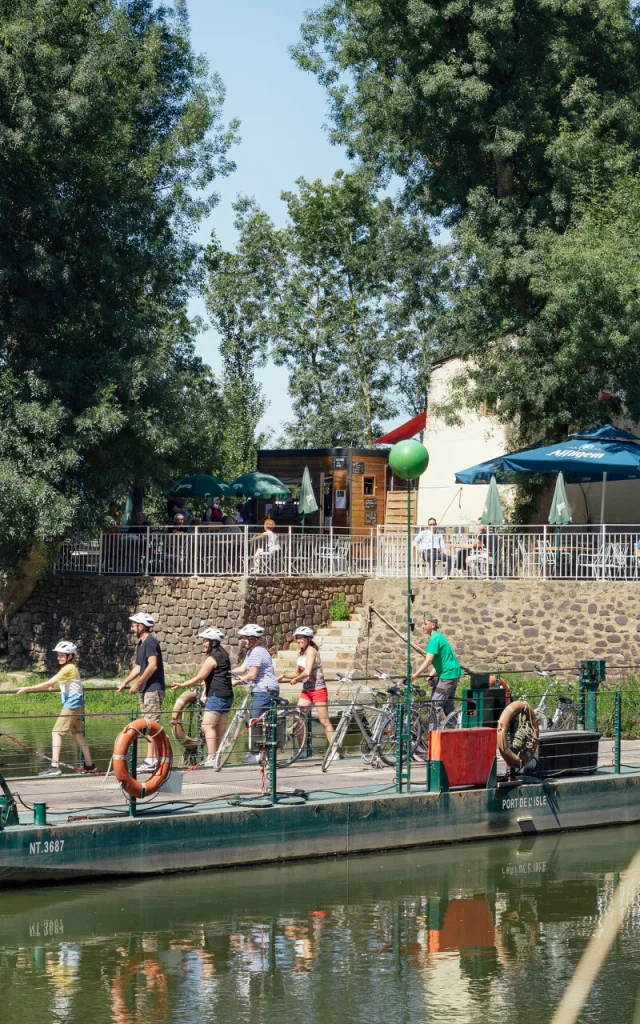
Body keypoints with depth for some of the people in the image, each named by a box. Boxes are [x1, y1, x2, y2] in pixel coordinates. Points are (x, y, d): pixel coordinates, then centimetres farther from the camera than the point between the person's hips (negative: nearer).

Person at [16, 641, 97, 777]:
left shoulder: (68, 669, -16)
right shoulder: (71, 667, 13)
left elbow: (48, 684, -22)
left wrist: (27, 689, -21)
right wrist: (53, 684, 10)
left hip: (72, 704, -10)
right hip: (77, 704, 10)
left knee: (57, 732, -12)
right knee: (77, 734, 14)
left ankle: (54, 766, -20)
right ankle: (89, 765, 18)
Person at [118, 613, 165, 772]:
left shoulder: (150, 642, -13)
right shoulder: (140, 644, 18)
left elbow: (153, 665, -22)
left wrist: (137, 683, -19)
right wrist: (125, 682, 15)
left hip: (153, 689, -10)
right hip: (145, 690, 10)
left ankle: (151, 760, -13)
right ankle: (152, 759, 13)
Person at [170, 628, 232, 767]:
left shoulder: (211, 659, -10)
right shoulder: (223, 655, 17)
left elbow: (200, 677, -12)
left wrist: (182, 685, -6)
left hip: (216, 695, -10)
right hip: (227, 695, 10)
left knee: (207, 726, -12)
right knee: (220, 728, 10)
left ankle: (211, 758, -20)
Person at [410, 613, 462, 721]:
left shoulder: (434, 639, -17)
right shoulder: (439, 636, 15)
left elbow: (428, 661, -25)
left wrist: (415, 676, -25)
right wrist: (431, 675, 13)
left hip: (447, 675, -10)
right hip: (453, 673, 10)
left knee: (435, 705, -11)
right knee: (448, 706, 16)